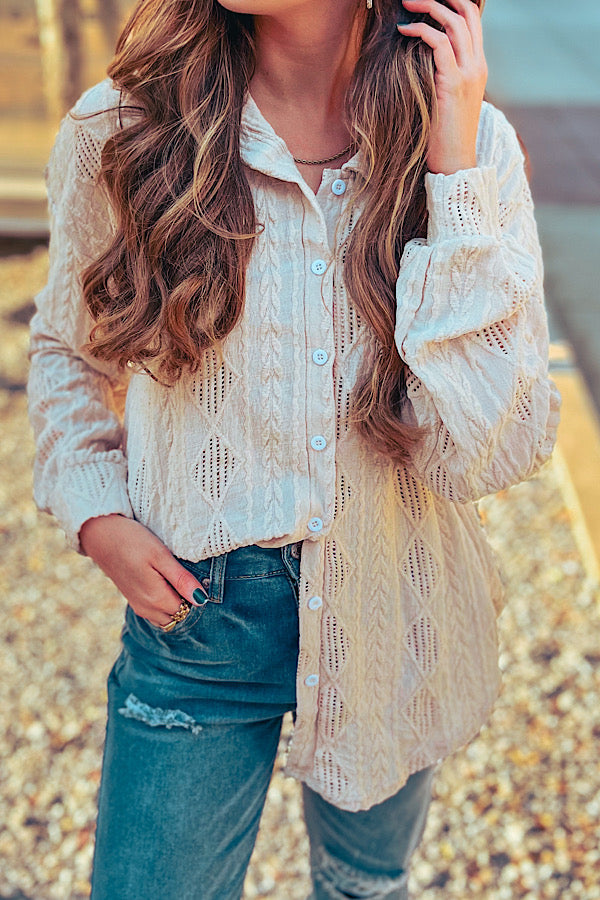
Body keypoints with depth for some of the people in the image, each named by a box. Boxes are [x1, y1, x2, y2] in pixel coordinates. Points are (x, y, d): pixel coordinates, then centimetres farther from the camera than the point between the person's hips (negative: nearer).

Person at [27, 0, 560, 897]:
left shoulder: (475, 145, -13)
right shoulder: (120, 129, -13)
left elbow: (488, 454, -22)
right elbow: (69, 350, 7)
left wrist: (454, 180, -25)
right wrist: (96, 516, -7)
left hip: (394, 613, 2)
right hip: (197, 610, -1)